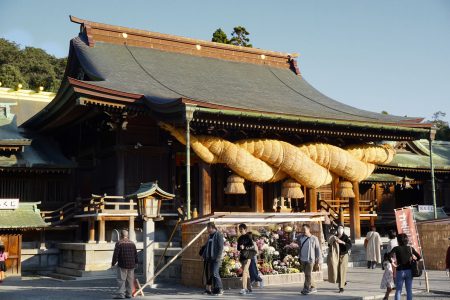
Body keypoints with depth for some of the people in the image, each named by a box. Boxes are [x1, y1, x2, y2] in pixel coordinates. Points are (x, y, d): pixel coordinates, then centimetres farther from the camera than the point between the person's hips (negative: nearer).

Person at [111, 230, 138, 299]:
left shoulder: (119, 243, -7)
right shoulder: (132, 243, 11)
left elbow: (115, 254, -10)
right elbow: (135, 254, 16)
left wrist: (113, 263, 1)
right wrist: (136, 263, 26)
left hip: (122, 265, -5)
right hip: (131, 265, 6)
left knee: (121, 280, -4)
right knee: (130, 280, 11)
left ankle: (121, 294, -10)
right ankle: (129, 294, 14)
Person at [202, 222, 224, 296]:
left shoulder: (219, 235, -7)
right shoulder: (210, 236, 18)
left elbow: (221, 247, -13)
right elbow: (207, 246, 24)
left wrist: (218, 257, -18)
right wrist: (204, 255, 16)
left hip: (216, 258, -8)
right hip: (210, 258, 8)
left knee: (215, 273, -13)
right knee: (211, 273, 7)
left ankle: (220, 289, -6)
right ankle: (214, 289, 13)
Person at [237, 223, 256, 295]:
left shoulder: (248, 237, -4)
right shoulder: (240, 238, 15)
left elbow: (252, 246, -11)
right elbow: (238, 247, 20)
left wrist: (245, 247, -20)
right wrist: (239, 248, -2)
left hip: (247, 256, -8)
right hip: (242, 256, 8)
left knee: (244, 272, -17)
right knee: (246, 272, 14)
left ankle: (244, 289, -24)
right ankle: (249, 288, 23)